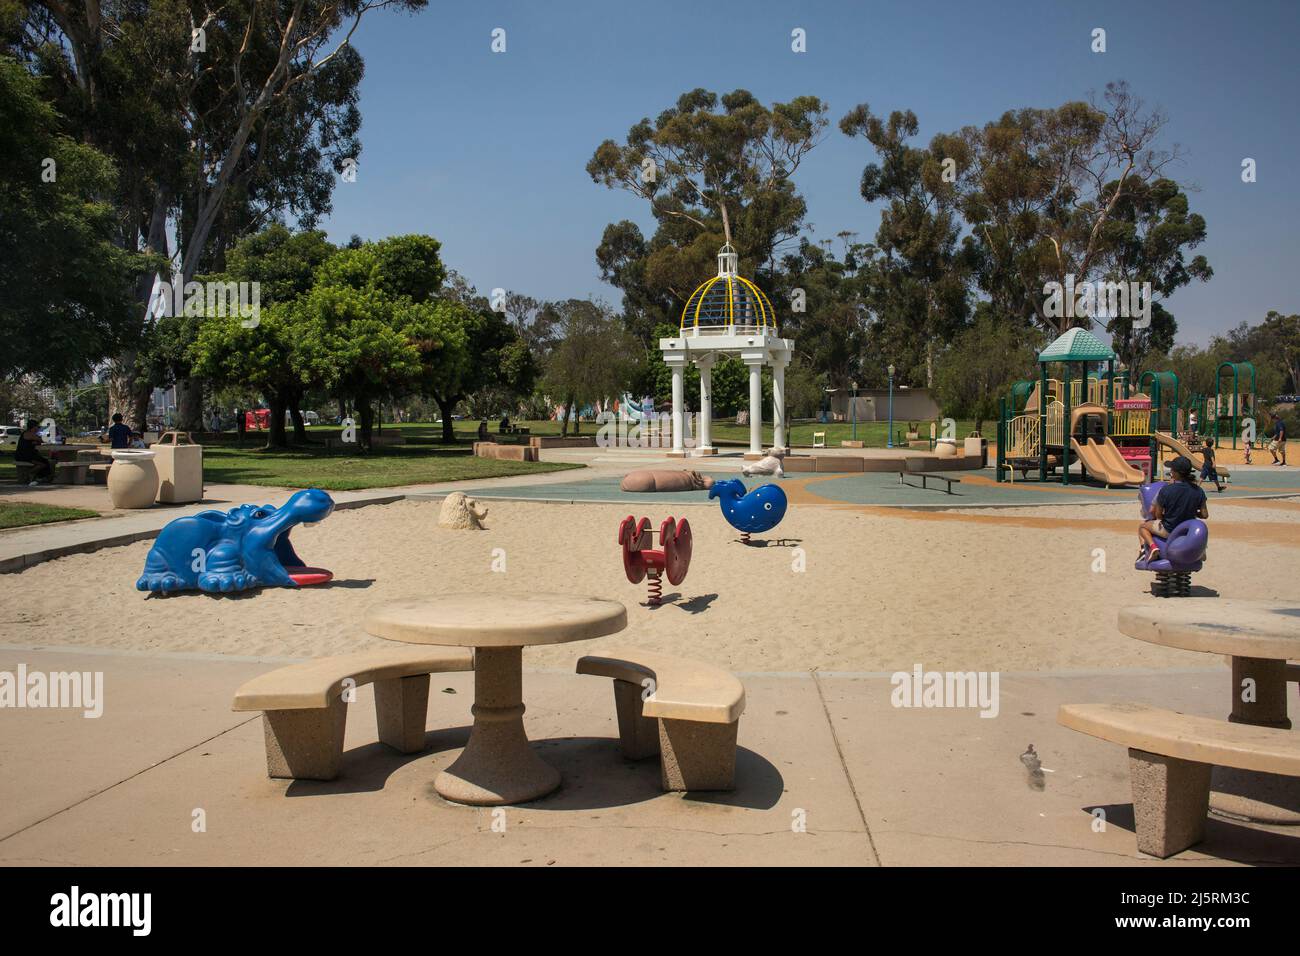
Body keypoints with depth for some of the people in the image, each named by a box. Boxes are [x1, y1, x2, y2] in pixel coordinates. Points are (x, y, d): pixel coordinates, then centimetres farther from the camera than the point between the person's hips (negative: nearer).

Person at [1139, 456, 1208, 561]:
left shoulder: (1165, 490, -23)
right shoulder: (1198, 491, -12)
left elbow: (1158, 515, -13)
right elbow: (1205, 515, -4)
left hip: (1168, 531, -5)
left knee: (1142, 526, 20)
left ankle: (1152, 546, -1)